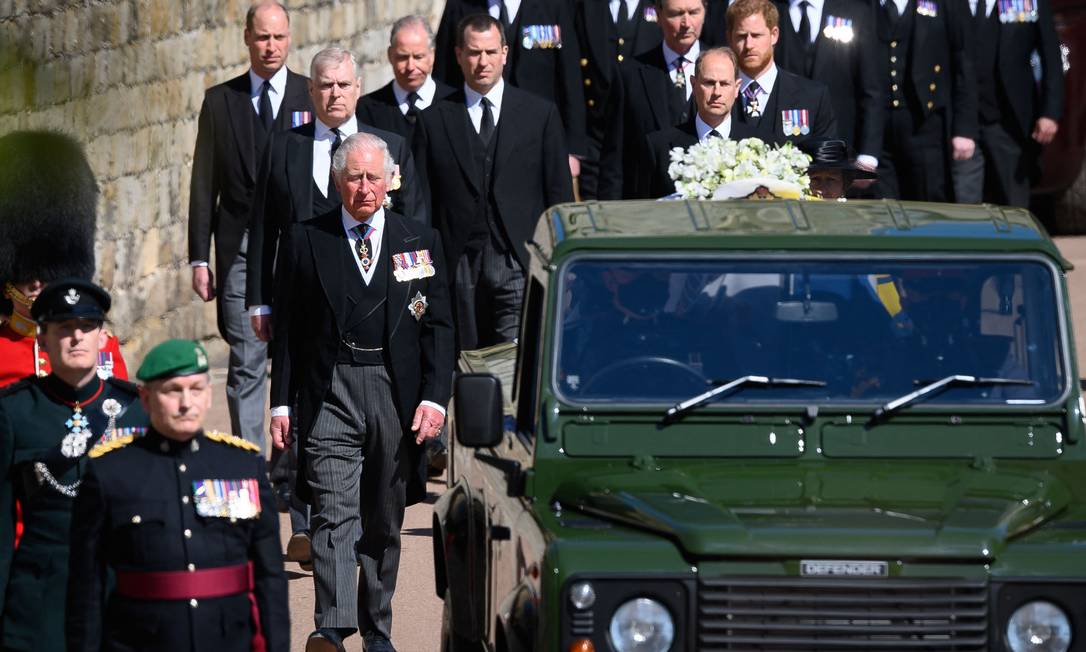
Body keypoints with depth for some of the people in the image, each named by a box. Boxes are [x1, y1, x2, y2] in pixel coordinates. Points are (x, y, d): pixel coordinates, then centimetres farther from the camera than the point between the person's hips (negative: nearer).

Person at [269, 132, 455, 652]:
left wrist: (435, 396, -4)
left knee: (384, 523, 9)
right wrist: (282, 402, 0)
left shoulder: (420, 242, 8)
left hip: (397, 395, 2)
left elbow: (439, 326, 7)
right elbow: (287, 329, 6)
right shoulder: (305, 241, 5)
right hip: (329, 395, -2)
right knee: (334, 516, -14)